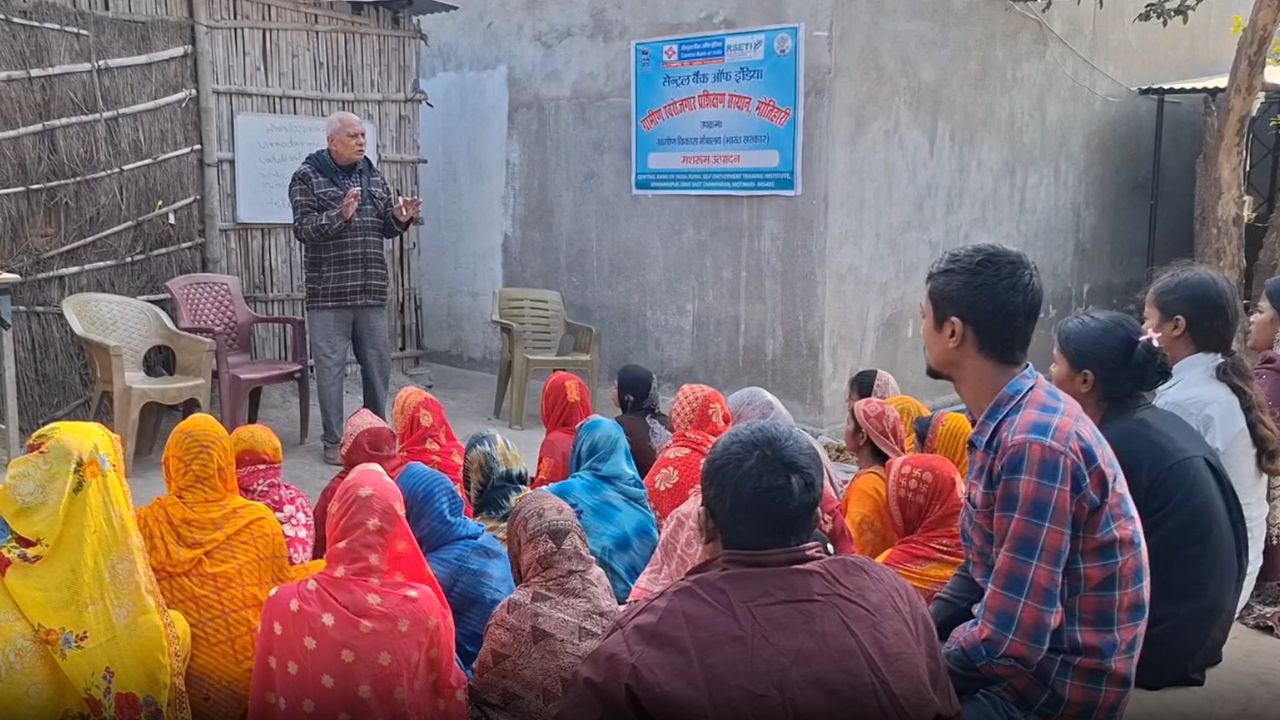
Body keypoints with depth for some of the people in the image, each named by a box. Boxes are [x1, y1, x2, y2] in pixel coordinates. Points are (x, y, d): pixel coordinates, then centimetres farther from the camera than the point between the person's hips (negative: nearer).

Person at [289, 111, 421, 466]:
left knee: (378, 364, 10)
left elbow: (386, 227, 16)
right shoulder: (307, 178, -2)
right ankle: (333, 441, 11)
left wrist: (400, 218, -6)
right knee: (330, 367, 1)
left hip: (372, 291, 5)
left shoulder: (373, 176, 13)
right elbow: (303, 228, -11)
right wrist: (340, 215, -26)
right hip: (328, 293, -5)